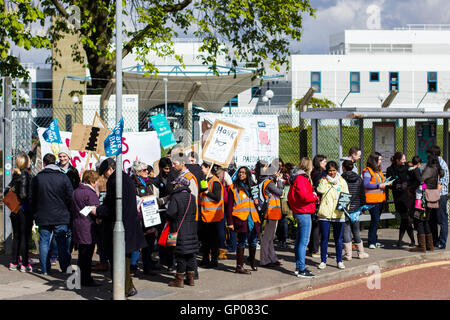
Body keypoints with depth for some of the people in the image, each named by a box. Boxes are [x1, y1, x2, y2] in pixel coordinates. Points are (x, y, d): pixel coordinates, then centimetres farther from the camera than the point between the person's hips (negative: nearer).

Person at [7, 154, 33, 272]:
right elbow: (29, 194, -18)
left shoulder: (15, 175, 7)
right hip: (25, 210, -7)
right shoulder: (27, 175, -14)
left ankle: (14, 262, 18)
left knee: (16, 236, 14)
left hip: (14, 210, 7)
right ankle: (24, 264, 1)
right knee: (25, 237, -1)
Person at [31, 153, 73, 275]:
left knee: (44, 242, 8)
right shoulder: (63, 178, -4)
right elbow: (70, 197, -2)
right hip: (61, 217, -1)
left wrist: (35, 214, 15)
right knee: (62, 242, 6)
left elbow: (33, 199, 5)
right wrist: (68, 212, 11)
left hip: (43, 217, 1)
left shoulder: (37, 178, -1)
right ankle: (65, 268, 8)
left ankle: (45, 269, 10)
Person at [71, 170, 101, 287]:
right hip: (88, 229, -9)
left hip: (77, 226, 9)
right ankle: (86, 279, 0)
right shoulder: (90, 193, -15)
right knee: (87, 254, -3)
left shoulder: (75, 192, 13)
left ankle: (81, 278, 20)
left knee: (82, 254, 15)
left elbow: (72, 209, 19)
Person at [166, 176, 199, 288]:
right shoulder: (192, 197, 7)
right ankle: (190, 278, 16)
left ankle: (180, 279, 2)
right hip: (191, 230, 6)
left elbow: (170, 214, -18)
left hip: (179, 231, -6)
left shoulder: (175, 197, -13)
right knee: (191, 254, 11)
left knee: (181, 255, -2)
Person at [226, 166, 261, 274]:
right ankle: (239, 266, -2)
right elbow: (229, 206, -2)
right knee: (242, 242, -7)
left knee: (253, 242, 13)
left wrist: (257, 201, 8)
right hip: (241, 219, -6)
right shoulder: (233, 187, 2)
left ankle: (252, 260, 35)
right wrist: (230, 222, -9)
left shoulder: (251, 186, 19)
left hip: (253, 219, 6)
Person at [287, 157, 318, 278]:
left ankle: (298, 267, 23)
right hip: (304, 213, -11)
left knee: (299, 241, 15)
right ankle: (301, 270, -8)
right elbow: (304, 196, -25)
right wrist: (315, 196, -6)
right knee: (304, 241, -9)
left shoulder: (298, 178, 15)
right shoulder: (302, 179, -16)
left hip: (299, 212, 11)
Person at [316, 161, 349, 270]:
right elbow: (320, 190, -11)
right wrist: (327, 181, -6)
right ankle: (323, 261, 12)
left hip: (338, 214, 0)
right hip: (325, 213, 0)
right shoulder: (323, 180, 9)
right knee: (324, 238, 3)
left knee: (338, 238, 6)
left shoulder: (342, 181, 10)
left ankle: (339, 261, 16)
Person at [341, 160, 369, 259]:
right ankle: (361, 252, 19)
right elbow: (362, 194, 8)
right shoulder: (359, 179, 4)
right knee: (356, 231, 14)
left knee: (346, 230, 1)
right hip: (356, 208, 4)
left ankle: (348, 254, -1)